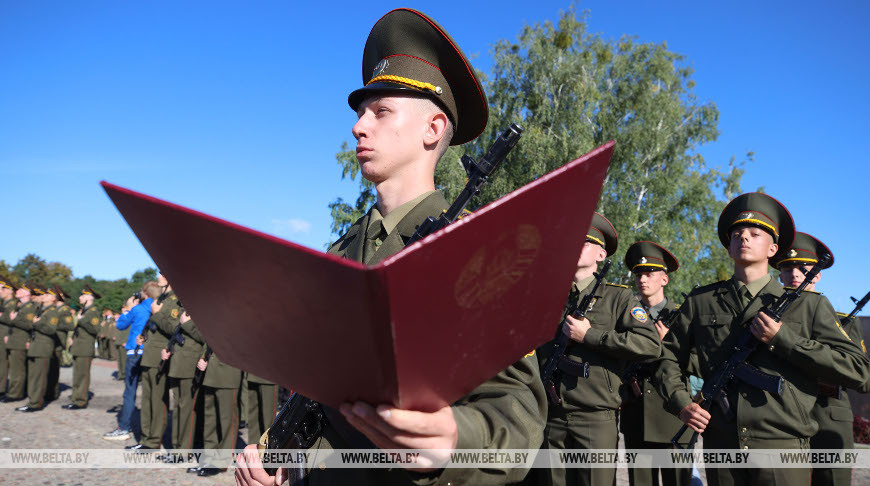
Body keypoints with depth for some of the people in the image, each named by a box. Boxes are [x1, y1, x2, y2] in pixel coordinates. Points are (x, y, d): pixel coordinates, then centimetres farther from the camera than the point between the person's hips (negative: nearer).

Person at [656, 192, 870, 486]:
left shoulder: (809, 305, 4)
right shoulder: (701, 301, 8)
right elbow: (668, 356, 15)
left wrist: (781, 339, -10)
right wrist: (681, 404, 1)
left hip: (783, 450, -1)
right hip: (720, 449, 2)